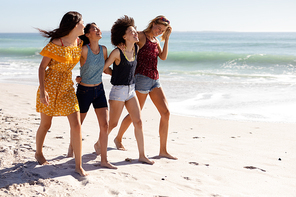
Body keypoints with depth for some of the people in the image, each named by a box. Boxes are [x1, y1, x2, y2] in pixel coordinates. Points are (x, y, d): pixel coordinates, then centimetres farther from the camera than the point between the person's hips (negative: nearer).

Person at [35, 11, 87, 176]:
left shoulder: (79, 43, 0)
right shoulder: (55, 44, -17)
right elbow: (42, 67, -13)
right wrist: (42, 90, -21)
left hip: (67, 87, 5)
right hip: (50, 86, -5)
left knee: (76, 125, -6)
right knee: (46, 124, 11)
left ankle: (78, 165, 1)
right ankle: (39, 153, 39)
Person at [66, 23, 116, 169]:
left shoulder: (103, 49, -1)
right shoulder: (84, 50, -18)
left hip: (99, 90, 4)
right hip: (84, 91, -4)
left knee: (105, 125, -4)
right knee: (77, 124, 12)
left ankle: (104, 160, 4)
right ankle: (71, 146, 44)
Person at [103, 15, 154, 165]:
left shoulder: (136, 49, 3)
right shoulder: (117, 52, -16)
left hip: (131, 90, 6)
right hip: (118, 90, -6)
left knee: (138, 122, 2)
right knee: (112, 124, 5)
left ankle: (142, 155, 9)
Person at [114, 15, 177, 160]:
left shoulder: (156, 40, 16)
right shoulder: (141, 36, -5)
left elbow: (163, 57, 6)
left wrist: (166, 39, 4)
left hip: (155, 79, 7)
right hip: (142, 78, -7)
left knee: (166, 112, -3)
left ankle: (163, 150, 2)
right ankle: (118, 138, 29)